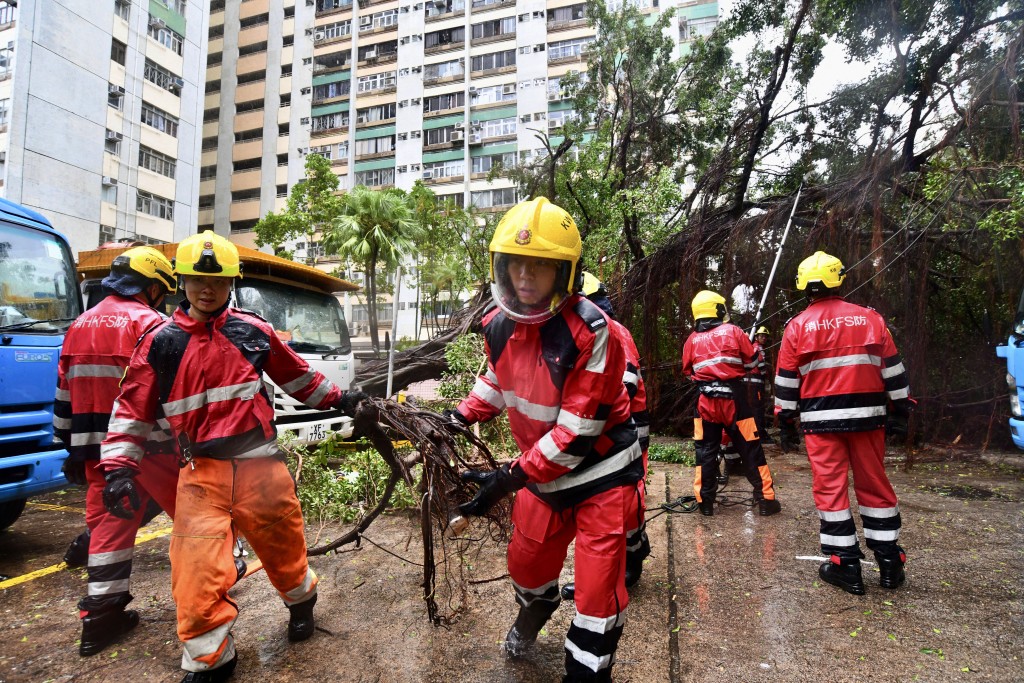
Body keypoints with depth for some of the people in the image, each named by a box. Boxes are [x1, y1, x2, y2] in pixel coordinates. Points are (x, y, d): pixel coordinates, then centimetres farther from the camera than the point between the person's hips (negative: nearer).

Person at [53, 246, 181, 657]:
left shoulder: (79, 327, 13)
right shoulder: (149, 323, -11)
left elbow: (65, 396, 17)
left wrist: (72, 447, 23)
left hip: (99, 448, 7)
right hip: (150, 444, -7)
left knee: (108, 523, 12)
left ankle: (101, 612, 15)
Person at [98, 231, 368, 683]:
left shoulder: (253, 331, 4)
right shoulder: (161, 342, 2)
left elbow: (297, 377, 15)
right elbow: (133, 408, 4)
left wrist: (339, 399, 15)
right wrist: (119, 467, -4)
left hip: (260, 463, 1)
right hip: (201, 472, 0)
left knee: (282, 544, 14)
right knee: (197, 568, -5)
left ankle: (301, 600, 46)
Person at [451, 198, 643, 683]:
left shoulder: (589, 332, -28)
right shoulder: (499, 324, -8)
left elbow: (575, 432, -27)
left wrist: (509, 479, -25)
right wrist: (458, 419, -1)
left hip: (600, 471, -6)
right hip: (543, 469, 6)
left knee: (598, 584, -2)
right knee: (526, 561, 22)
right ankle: (534, 613, 58)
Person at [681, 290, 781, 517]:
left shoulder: (691, 340, 5)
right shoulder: (733, 331, -1)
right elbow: (750, 362, 4)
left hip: (705, 400, 2)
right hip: (733, 398, -2)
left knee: (705, 450, 9)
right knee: (751, 449, 7)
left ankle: (705, 502, 11)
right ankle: (766, 499, 14)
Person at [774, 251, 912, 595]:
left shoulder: (797, 326, -3)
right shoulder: (870, 318, 4)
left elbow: (786, 380, 0)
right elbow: (893, 370, 7)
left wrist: (786, 418, 8)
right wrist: (900, 409, 16)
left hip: (821, 419, -3)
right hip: (867, 415, 3)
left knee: (830, 488, 4)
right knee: (875, 485, 13)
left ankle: (845, 564, 8)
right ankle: (890, 563, 22)